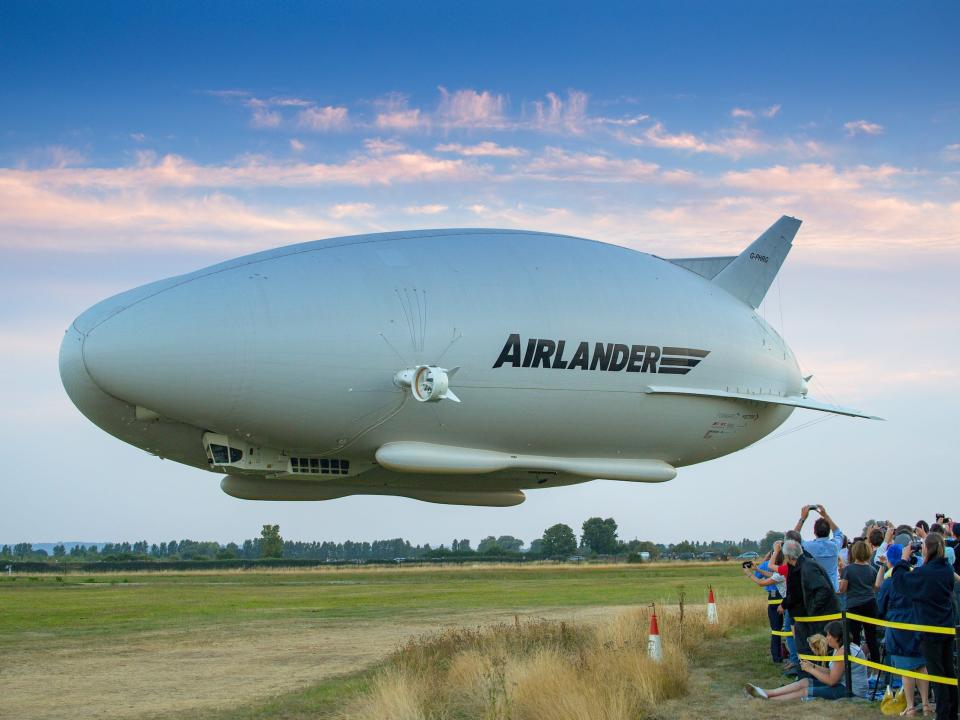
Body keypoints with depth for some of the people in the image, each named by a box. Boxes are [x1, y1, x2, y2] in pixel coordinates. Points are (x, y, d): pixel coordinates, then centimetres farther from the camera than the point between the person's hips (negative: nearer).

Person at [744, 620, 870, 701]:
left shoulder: (842, 652, -20)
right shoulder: (841, 648, 12)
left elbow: (831, 680, -19)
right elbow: (833, 672, 11)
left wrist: (811, 669, -9)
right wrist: (813, 666, 4)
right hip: (845, 684, 10)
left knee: (805, 692, -12)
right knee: (804, 682, 2)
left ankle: (767, 699, -10)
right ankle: (766, 693, -3)